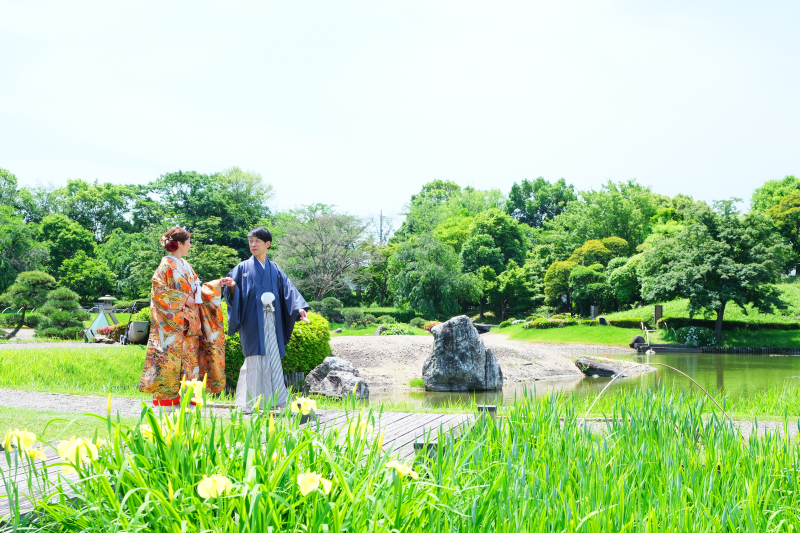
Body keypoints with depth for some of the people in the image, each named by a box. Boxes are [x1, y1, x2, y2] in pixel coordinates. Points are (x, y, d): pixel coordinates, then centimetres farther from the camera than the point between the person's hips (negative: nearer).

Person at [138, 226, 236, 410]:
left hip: (188, 322, 8)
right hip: (171, 323, -8)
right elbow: (159, 291, -15)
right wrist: (183, 299, -15)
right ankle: (165, 402, -3)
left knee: (189, 356, 5)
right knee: (170, 356, -8)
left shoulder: (184, 265, 18)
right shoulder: (167, 265, -7)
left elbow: (197, 290, 22)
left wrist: (218, 283, 18)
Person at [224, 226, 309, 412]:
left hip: (271, 322, 3)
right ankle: (252, 403, -4)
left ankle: (278, 400, 8)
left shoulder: (275, 270, 14)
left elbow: (288, 289, 4)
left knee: (273, 359, 3)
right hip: (252, 321, -3)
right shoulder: (243, 268, 7)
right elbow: (233, 294, 0)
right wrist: (231, 287, -23)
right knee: (255, 359, -8)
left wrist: (300, 308, -10)